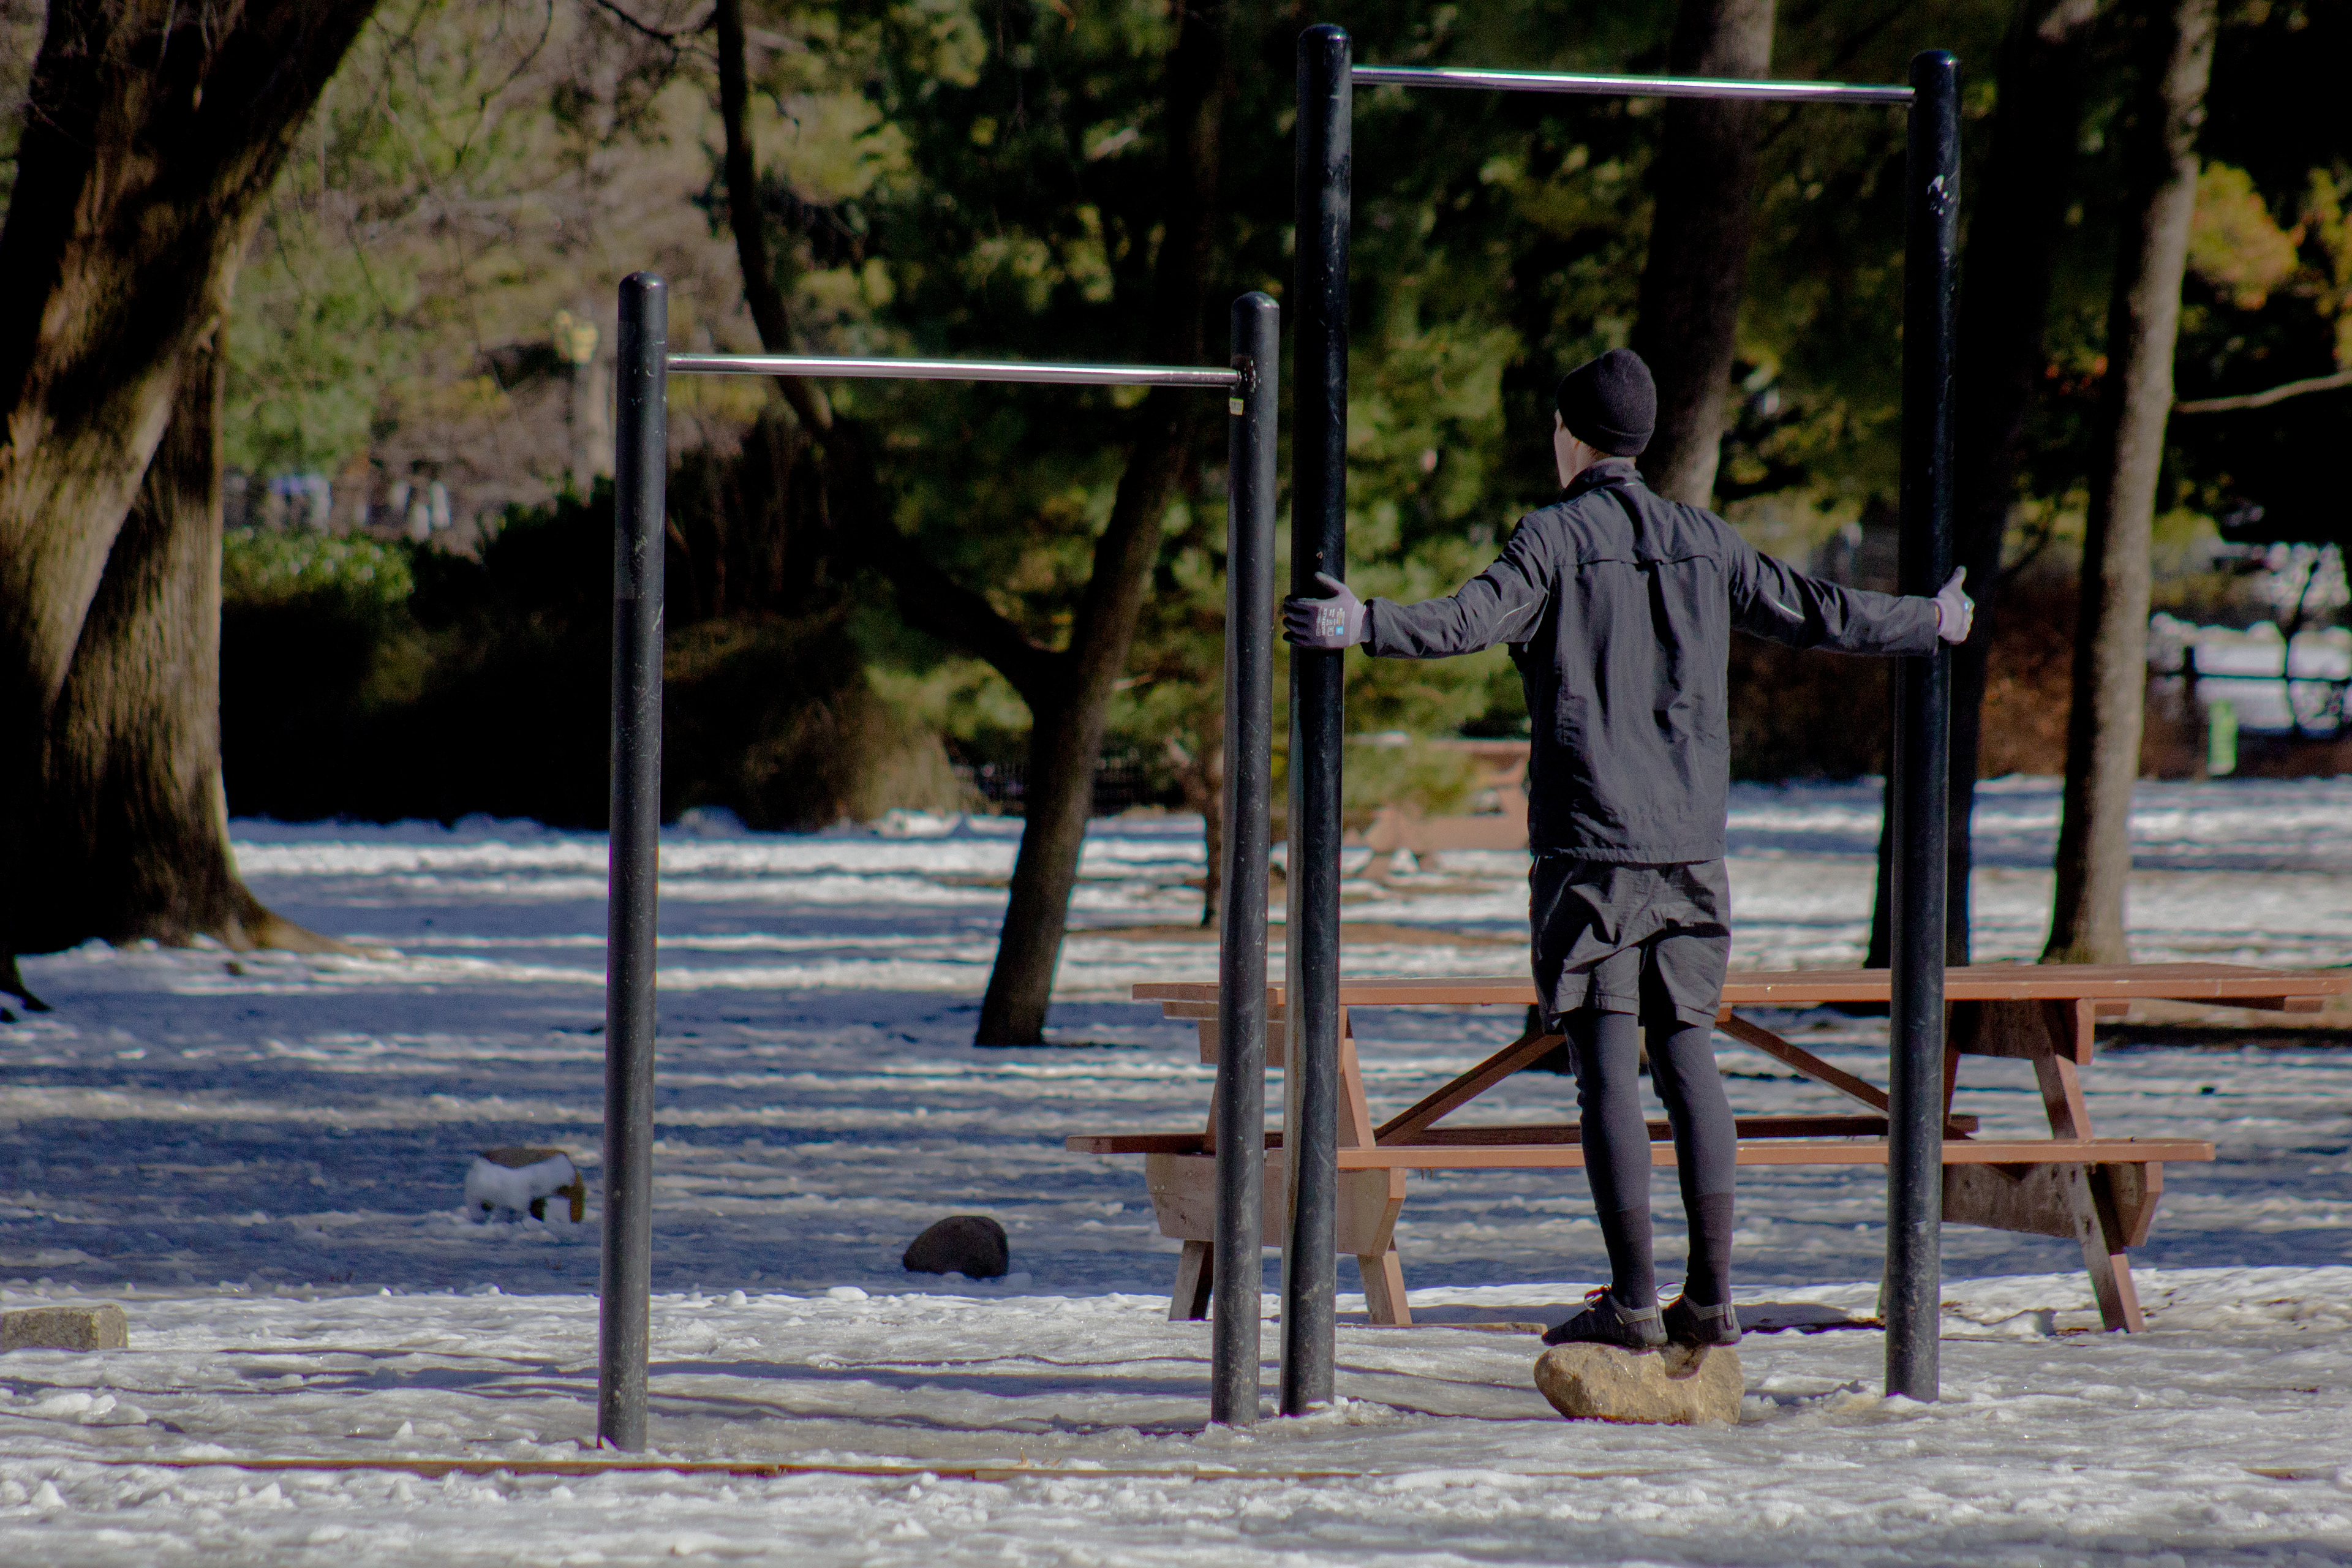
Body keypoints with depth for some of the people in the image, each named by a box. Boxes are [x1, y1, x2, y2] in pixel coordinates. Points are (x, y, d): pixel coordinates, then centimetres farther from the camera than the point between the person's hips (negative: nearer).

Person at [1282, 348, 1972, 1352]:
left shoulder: (1557, 535, -5)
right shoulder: (1704, 543, 10)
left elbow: (1475, 619, -22)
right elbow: (1817, 614, 19)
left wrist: (1364, 626, -30)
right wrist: (1931, 625, 34)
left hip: (1588, 844, -5)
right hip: (1690, 850, 5)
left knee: (1606, 1064, -5)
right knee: (1687, 1054, 10)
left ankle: (1633, 1299, -9)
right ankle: (1712, 1293, 8)